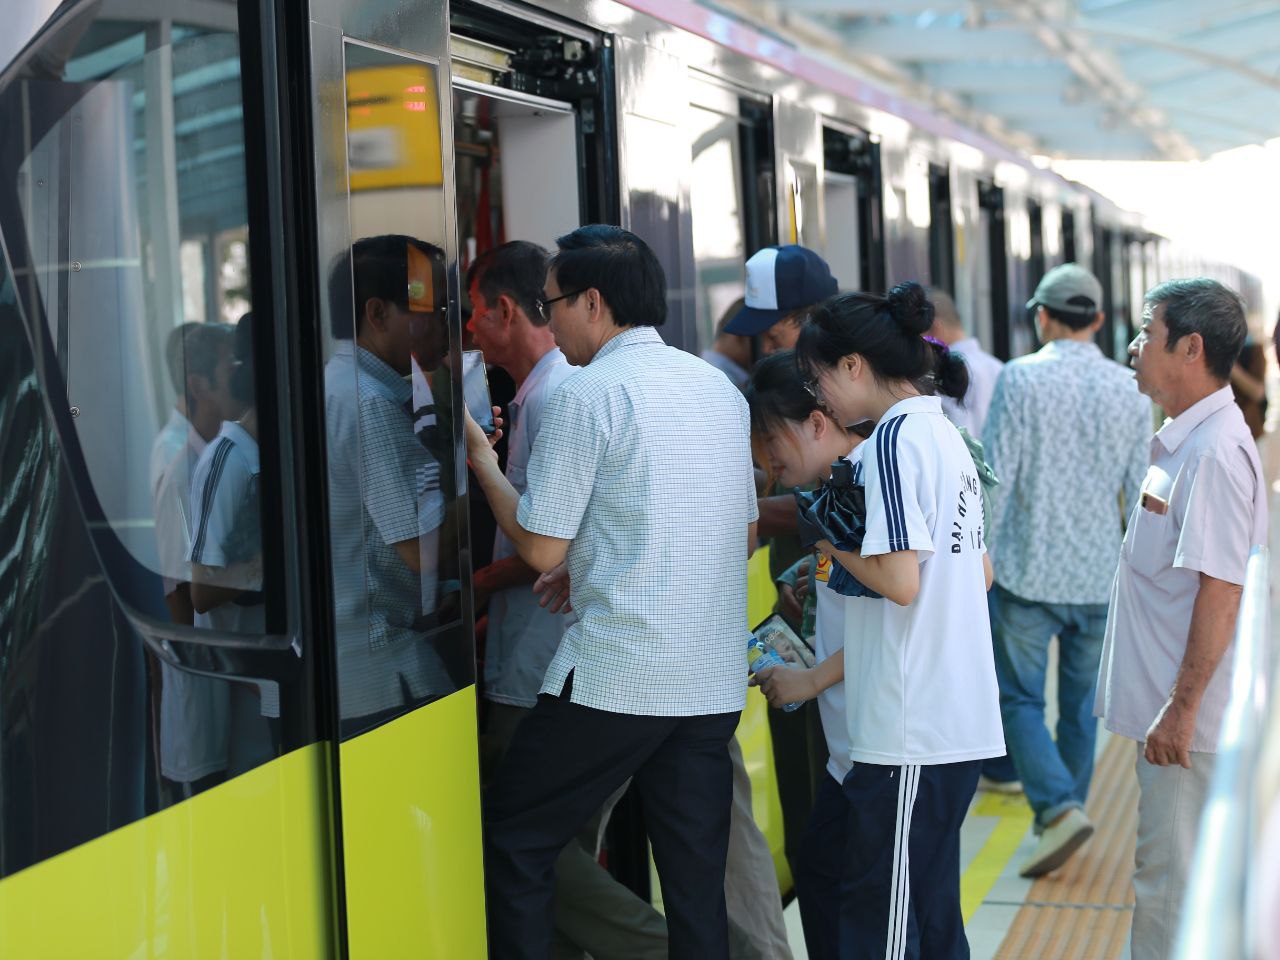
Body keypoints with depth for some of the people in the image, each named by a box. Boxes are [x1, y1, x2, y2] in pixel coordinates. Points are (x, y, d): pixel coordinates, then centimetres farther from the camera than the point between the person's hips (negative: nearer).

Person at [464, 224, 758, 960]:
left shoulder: (590, 393, -9)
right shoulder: (720, 388, 13)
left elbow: (541, 548, -9)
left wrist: (482, 460, 6)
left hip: (615, 677, -7)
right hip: (715, 678, 7)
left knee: (513, 845, 7)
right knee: (698, 881, 11)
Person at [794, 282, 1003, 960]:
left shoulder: (895, 438, -13)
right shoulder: (945, 434, 15)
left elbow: (899, 580, -21)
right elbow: (983, 571, 22)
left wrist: (835, 548, -3)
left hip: (909, 727, -9)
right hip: (962, 720, 9)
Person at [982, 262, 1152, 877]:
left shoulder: (1020, 378, -10)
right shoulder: (1130, 390, 1)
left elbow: (995, 480, -11)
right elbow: (1142, 492, 4)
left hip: (1029, 571, -3)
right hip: (1100, 575, 4)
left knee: (1019, 698, 5)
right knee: (1081, 704, 16)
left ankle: (1058, 808, -12)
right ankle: (1066, 810, 25)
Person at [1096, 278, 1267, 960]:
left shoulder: (1216, 451, -19)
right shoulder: (1181, 441, 12)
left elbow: (1220, 592, -23)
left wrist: (1181, 710, -23)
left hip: (1186, 719, -10)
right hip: (1165, 705, 10)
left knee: (1171, 884, -1)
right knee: (1165, 874, 19)